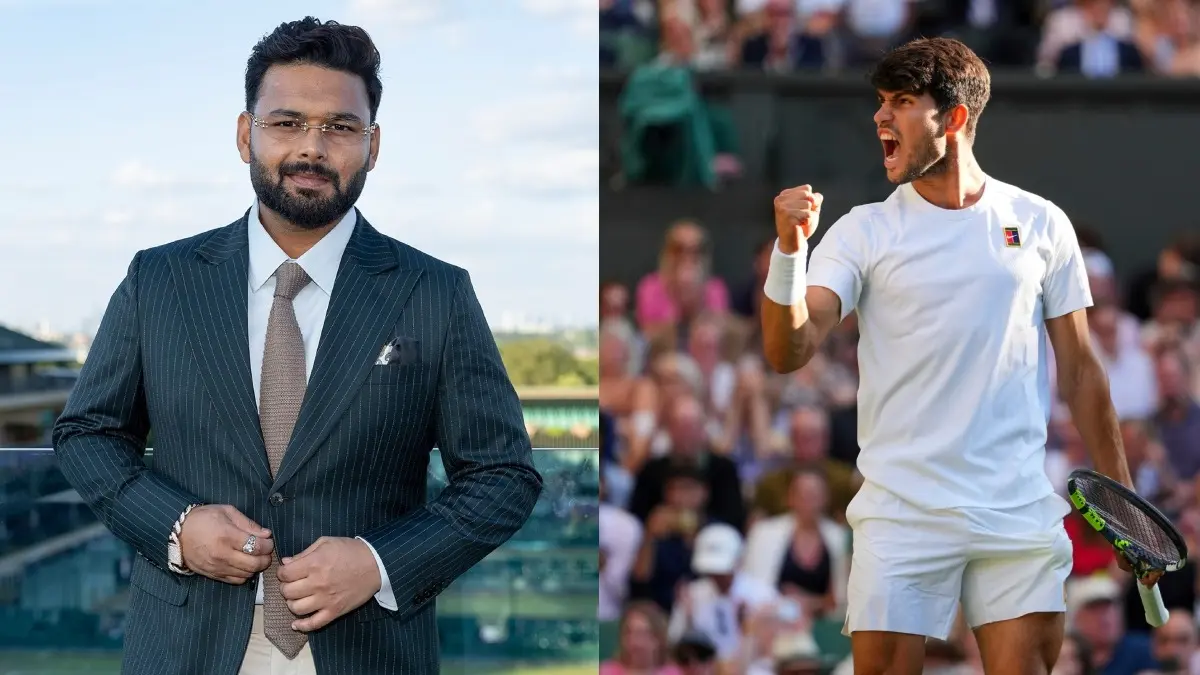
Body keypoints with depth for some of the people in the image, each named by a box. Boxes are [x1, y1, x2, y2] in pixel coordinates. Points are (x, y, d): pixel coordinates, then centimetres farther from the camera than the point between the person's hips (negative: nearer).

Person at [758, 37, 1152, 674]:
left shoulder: (1041, 224, 5)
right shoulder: (864, 231, 2)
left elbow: (1079, 368, 11)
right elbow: (788, 352, -8)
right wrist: (789, 249, -24)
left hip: (1021, 514, 1)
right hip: (901, 514, -1)